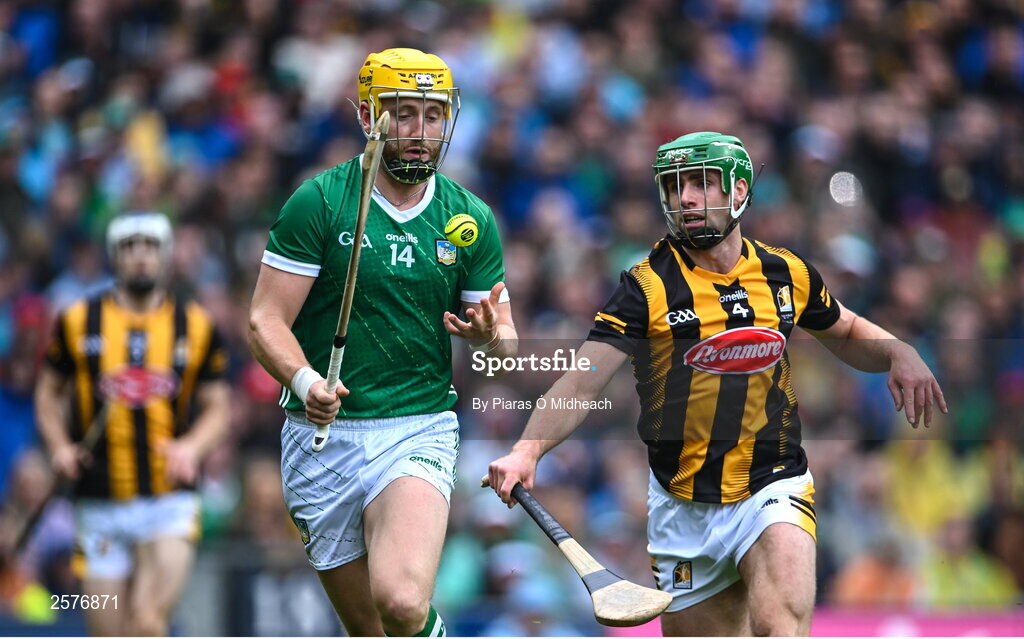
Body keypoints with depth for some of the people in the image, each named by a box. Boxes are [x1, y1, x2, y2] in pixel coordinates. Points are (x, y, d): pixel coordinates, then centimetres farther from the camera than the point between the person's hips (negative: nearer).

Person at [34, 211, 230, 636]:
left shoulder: (196, 327, 6)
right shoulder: (78, 322, 6)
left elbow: (217, 408, 11)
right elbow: (49, 393, 16)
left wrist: (192, 446, -9)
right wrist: (59, 446, -2)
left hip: (170, 501, -1)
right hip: (100, 508, 1)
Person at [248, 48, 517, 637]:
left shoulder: (471, 220, 5)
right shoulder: (318, 203, -3)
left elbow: (506, 346, 10)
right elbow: (267, 321, -6)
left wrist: (489, 335, -14)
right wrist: (305, 380, -26)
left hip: (421, 429, 0)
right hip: (321, 434, 0)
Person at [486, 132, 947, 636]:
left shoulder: (787, 274, 3)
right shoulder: (647, 286, -6)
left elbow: (847, 334, 23)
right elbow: (582, 383, -14)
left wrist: (899, 354, 2)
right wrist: (527, 450, -30)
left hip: (773, 492, -1)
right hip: (682, 512, 1)